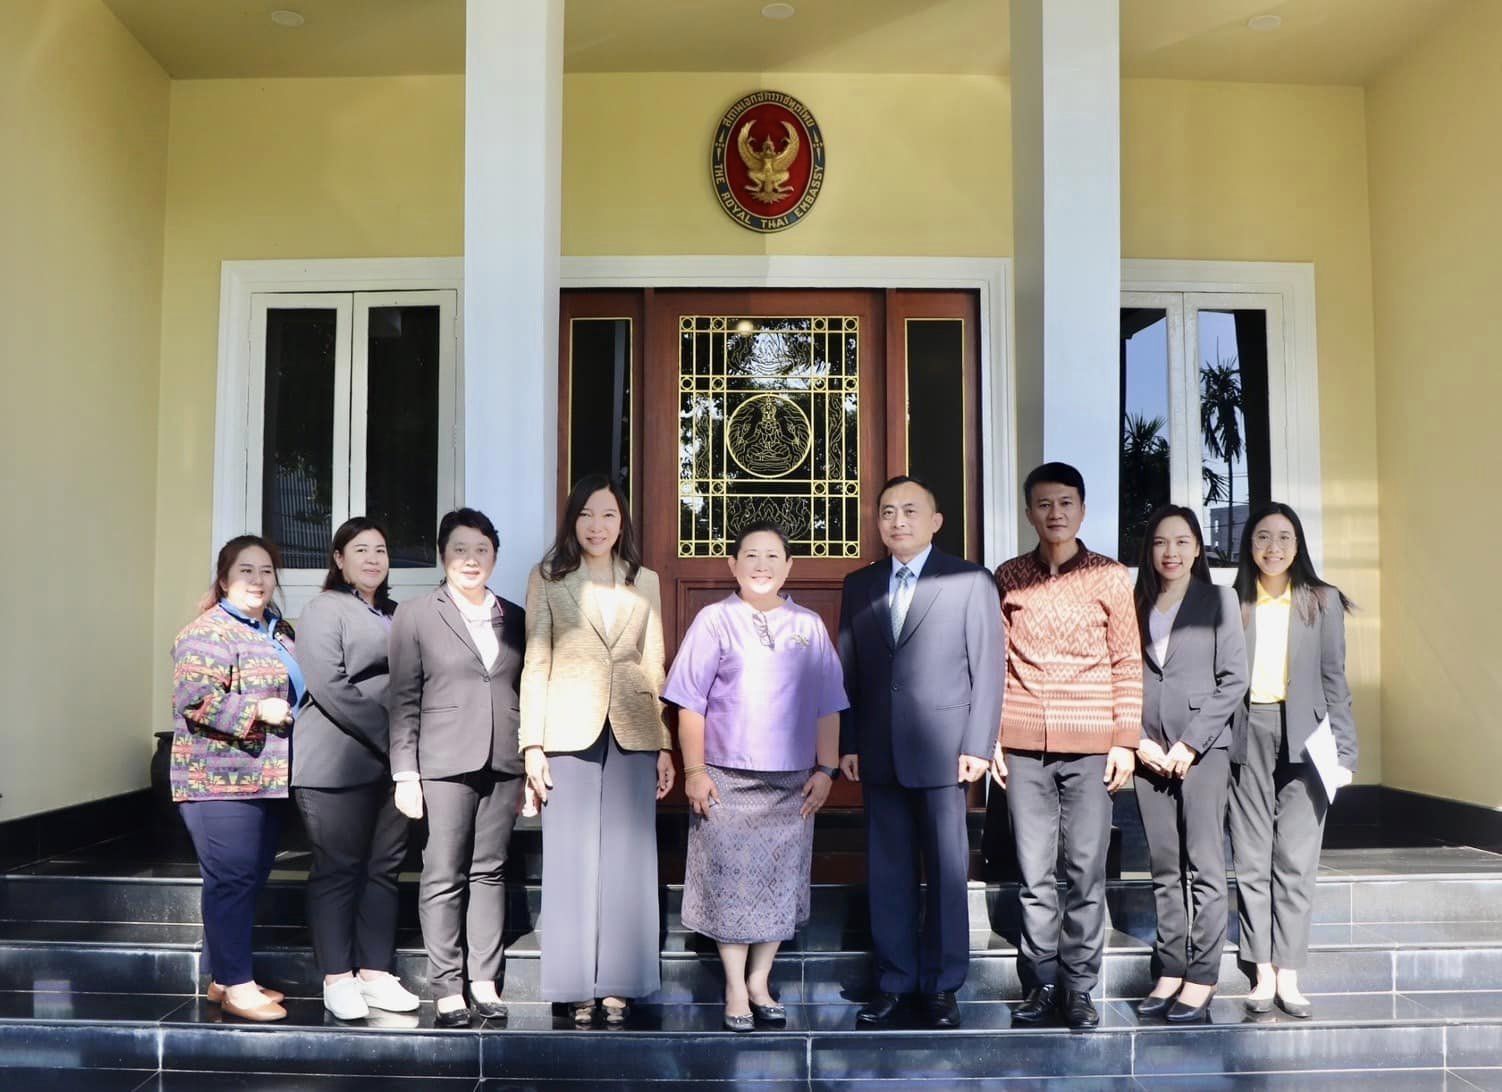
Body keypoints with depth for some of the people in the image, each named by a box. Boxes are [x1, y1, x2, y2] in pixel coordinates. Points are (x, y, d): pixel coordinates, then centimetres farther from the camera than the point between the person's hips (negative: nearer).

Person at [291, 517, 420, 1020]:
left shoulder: (393, 615, 18)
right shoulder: (323, 611, -3)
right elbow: (331, 687, -14)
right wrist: (391, 737, -16)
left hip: (388, 761, 7)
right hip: (339, 763, -6)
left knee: (384, 866, 8)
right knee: (338, 869, 0)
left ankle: (375, 972, 15)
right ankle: (338, 978, 9)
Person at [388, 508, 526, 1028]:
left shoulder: (514, 618, 12)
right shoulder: (415, 615, 3)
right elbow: (403, 700, 0)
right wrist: (405, 774, -6)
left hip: (504, 764, 3)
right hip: (445, 765, -3)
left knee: (489, 872, 8)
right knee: (444, 877, -1)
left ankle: (485, 982, 15)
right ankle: (447, 989, 8)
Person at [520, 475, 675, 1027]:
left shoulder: (645, 583, 12)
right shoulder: (547, 580, 5)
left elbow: (654, 667, 11)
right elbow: (535, 665, 2)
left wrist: (665, 746, 6)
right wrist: (532, 744, -5)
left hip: (632, 734, 2)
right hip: (570, 733, -2)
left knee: (627, 861, 3)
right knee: (572, 862, 2)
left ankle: (618, 985, 13)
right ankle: (578, 987, 12)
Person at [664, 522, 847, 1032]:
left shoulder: (809, 626, 9)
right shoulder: (715, 621, 0)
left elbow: (827, 705, 11)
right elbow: (690, 703, -2)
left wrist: (826, 769, 5)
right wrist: (694, 770, -6)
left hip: (793, 781, 3)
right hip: (727, 778, -3)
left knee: (781, 883, 8)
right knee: (731, 883, 2)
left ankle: (759, 983, 22)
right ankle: (735, 991, 14)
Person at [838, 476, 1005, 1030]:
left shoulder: (971, 582, 0)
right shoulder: (858, 586, 12)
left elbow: (988, 669, -2)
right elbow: (848, 671, 11)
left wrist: (977, 746, -7)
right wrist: (847, 744, 5)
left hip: (942, 751, -3)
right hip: (878, 753, 3)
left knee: (946, 871, 4)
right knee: (887, 871, 9)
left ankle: (942, 985, 17)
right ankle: (893, 980, 20)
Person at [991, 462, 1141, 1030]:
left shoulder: (1111, 577, 5)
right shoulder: (1007, 578, 8)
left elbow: (1128, 663, 5)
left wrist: (1126, 740, 0)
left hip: (1090, 745, -1)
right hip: (1022, 746, 1)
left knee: (1087, 871, 2)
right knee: (1034, 872, 4)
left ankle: (1078, 987, 13)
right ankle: (1041, 983, 15)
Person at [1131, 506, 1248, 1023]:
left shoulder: (1218, 600, 2)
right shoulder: (1137, 606, 11)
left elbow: (1234, 679, -3)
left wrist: (1190, 743, -9)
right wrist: (1139, 742, -3)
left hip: (1203, 748, -3)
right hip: (1149, 752, 3)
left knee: (1205, 867, -3)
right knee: (1164, 869, 7)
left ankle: (1201, 978, 4)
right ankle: (1170, 971, 14)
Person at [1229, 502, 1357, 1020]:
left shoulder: (1322, 601, 5)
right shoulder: (1233, 603, 6)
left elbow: (1334, 680, 5)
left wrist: (1343, 752, -1)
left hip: (1302, 735, -1)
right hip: (1247, 736, 1)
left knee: (1296, 859, -2)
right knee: (1252, 860, 3)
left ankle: (1288, 976, 6)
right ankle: (1263, 973, 11)